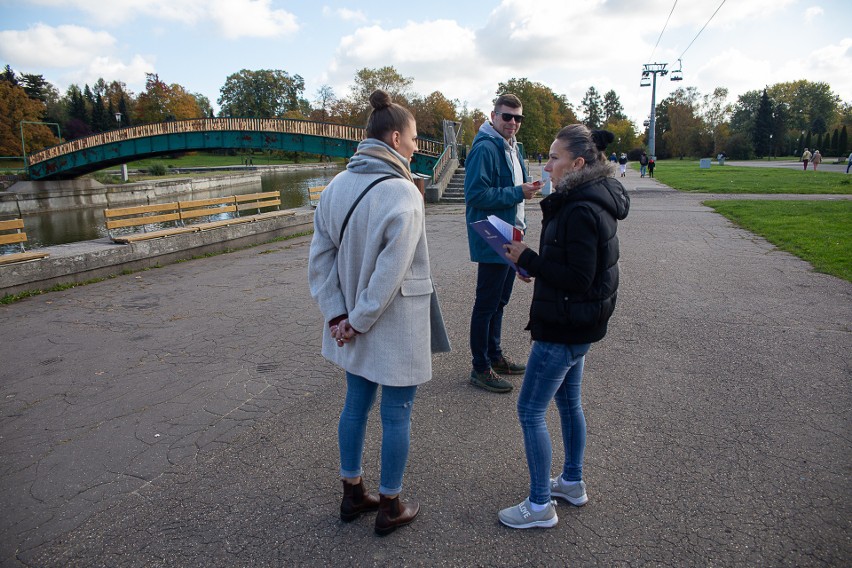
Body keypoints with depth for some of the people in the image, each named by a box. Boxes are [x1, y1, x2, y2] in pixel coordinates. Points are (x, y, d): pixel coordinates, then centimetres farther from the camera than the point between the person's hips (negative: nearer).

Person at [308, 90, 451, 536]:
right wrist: (359, 320, -13)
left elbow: (320, 255, 0)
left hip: (354, 323, 7)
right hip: (396, 327, -7)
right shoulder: (401, 193, -20)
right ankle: (390, 508, 27)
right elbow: (391, 270, -23)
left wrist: (336, 314, 0)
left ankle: (352, 494, 37)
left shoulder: (337, 185, 0)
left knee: (356, 404, 20)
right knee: (396, 415, 9)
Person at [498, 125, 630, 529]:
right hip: (577, 324, 11)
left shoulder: (581, 212, -24)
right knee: (568, 401, 22)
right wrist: (534, 261, 3)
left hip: (564, 328, -11)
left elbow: (578, 279, -27)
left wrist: (527, 259, -21)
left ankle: (540, 505, 14)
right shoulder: (592, 201, 8)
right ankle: (573, 482, 40)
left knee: (530, 411, 0)